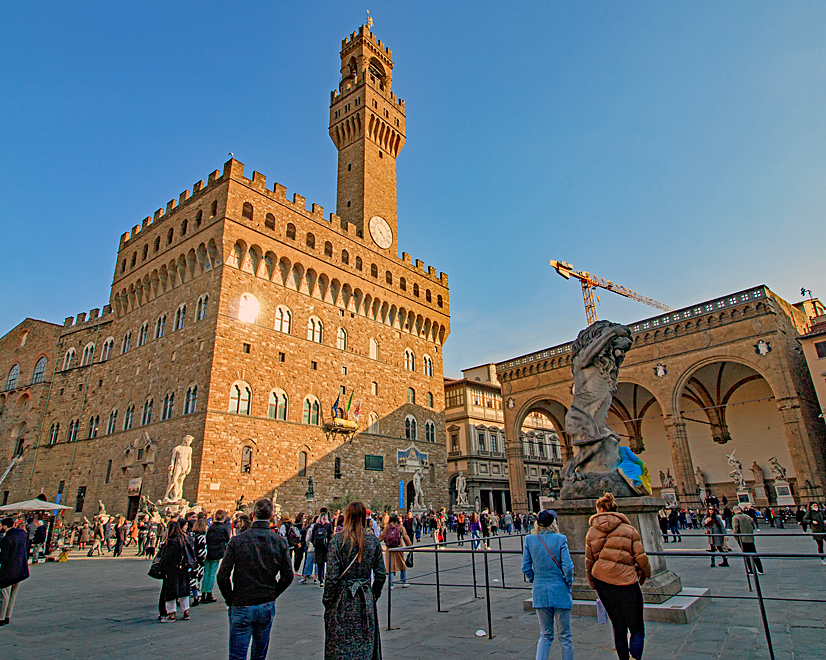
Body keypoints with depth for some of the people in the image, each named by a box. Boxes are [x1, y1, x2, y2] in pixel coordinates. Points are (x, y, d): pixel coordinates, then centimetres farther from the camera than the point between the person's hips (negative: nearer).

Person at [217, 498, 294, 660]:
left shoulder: (236, 541, -11)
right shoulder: (280, 542, -6)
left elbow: (223, 576, -10)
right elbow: (288, 576, -3)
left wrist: (230, 600, 4)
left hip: (241, 606, -2)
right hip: (267, 607, 2)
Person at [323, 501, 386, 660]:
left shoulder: (337, 539, -12)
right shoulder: (373, 541, -2)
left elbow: (332, 576, -13)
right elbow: (381, 575, 2)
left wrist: (327, 600, -1)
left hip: (342, 599, -3)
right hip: (366, 600, 3)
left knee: (340, 647, 11)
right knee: (366, 644, 16)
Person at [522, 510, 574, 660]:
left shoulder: (529, 540, -2)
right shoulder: (560, 539, -11)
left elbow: (526, 567, 0)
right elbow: (568, 567, -13)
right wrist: (568, 585, 2)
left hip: (540, 592, 3)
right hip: (559, 591, -2)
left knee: (545, 635, 16)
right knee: (564, 636, 14)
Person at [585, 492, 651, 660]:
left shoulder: (591, 533, 4)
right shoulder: (629, 530, -3)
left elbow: (589, 562, 7)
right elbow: (641, 557, -3)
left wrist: (594, 585, 18)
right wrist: (645, 574, 17)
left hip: (603, 582, 3)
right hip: (627, 581, -3)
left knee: (618, 628, 19)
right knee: (637, 628, 8)